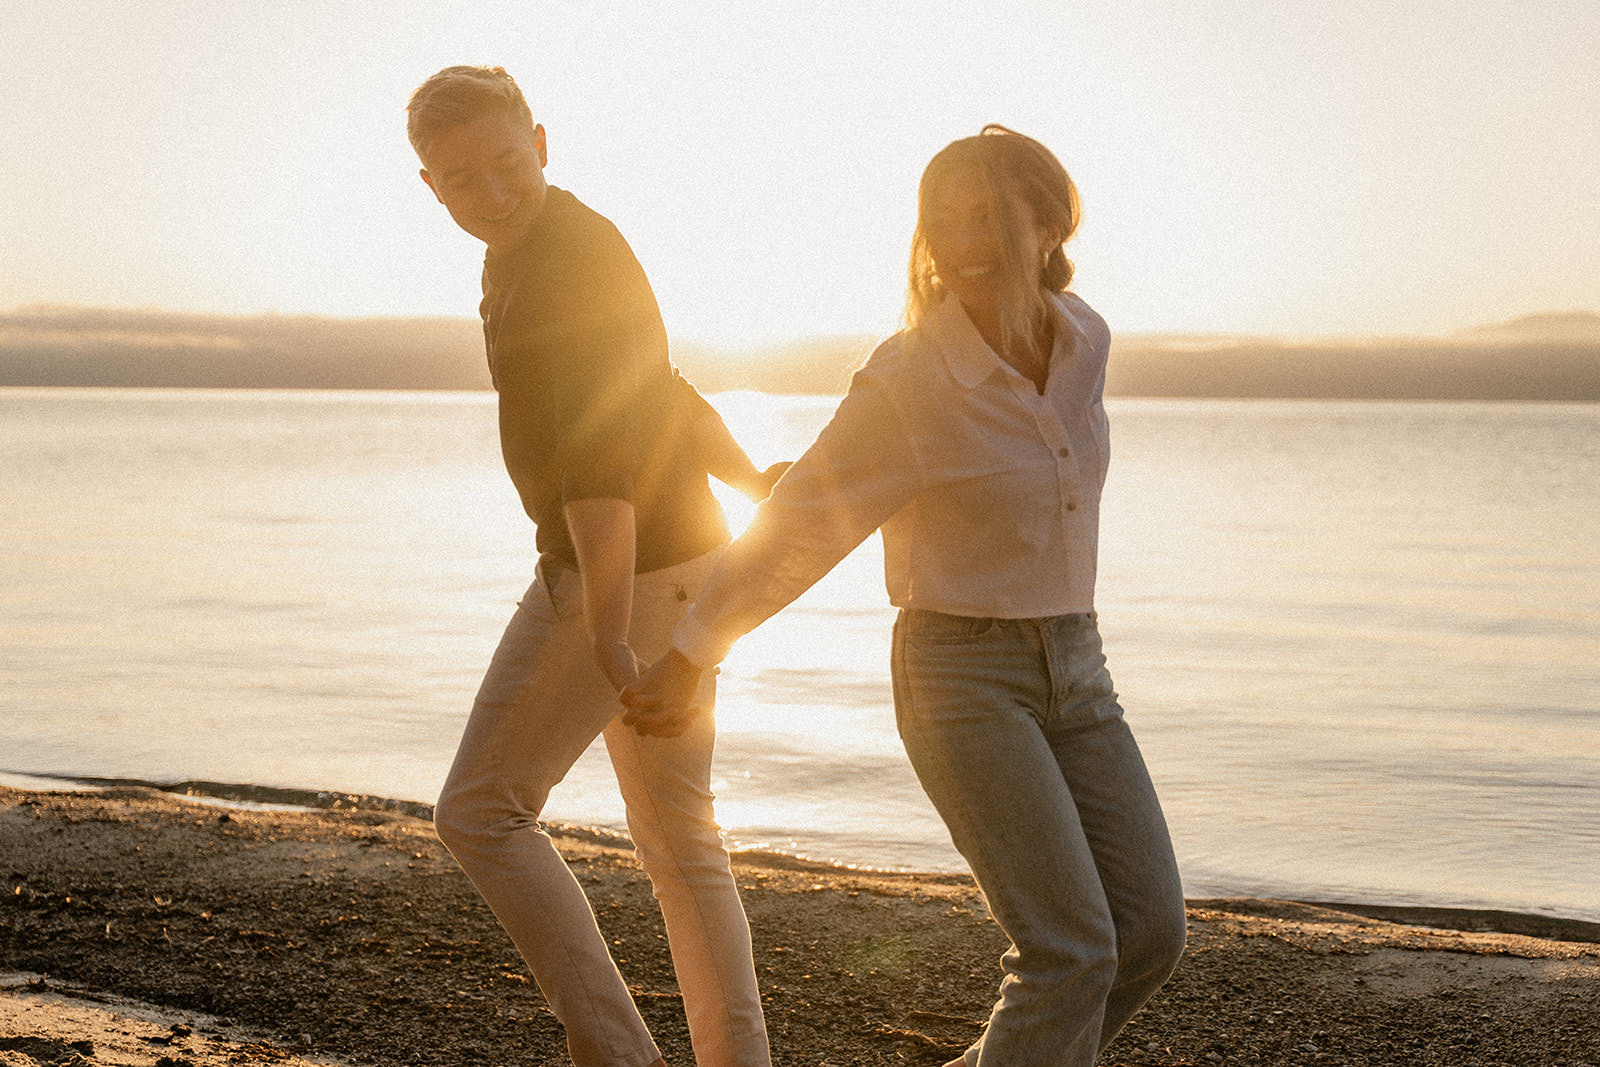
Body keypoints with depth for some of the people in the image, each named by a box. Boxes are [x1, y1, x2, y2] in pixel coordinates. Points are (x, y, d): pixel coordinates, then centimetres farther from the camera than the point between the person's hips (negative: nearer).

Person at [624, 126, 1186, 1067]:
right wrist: (687, 663, -3)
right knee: (1073, 951, -15)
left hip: (1070, 671, 6)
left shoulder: (1083, 337, 0)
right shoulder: (906, 380, -18)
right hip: (960, 681, -6)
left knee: (1150, 934, -1)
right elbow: (795, 530, -9)